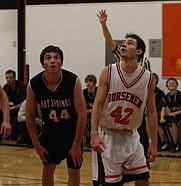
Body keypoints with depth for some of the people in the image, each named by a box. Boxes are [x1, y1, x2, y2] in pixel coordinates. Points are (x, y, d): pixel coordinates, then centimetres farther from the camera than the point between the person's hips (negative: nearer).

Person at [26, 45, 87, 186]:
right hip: (50, 128, 2)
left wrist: (76, 145, -17)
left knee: (74, 170, 1)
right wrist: (37, 145, -5)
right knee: (48, 168, 8)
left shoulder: (73, 81, -24)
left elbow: (82, 114, -20)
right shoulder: (34, 85, -18)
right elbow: (30, 116, -5)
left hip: (72, 128, -2)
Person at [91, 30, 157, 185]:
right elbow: (97, 105, -10)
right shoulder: (108, 72, -9)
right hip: (107, 134, -2)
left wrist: (154, 144, 0)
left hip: (130, 136, 2)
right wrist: (94, 133, -21)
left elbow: (151, 113, 1)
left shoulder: (148, 78, -5)